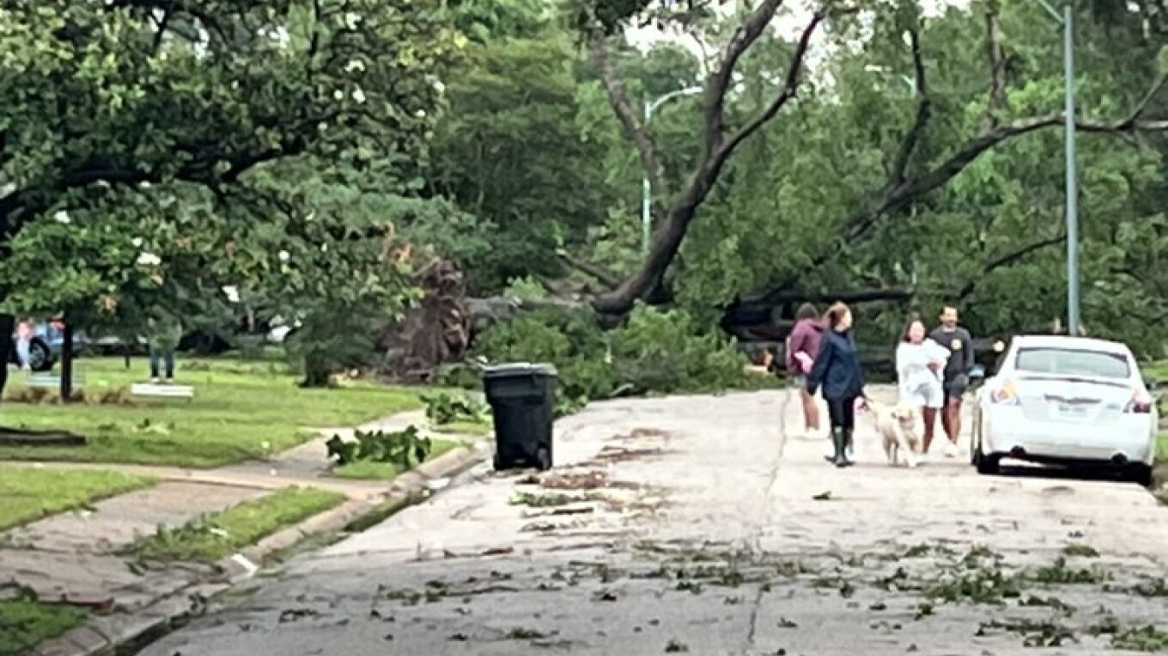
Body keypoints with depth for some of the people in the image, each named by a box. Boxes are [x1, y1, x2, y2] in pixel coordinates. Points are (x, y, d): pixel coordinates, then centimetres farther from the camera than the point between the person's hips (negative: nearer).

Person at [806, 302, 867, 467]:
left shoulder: (848, 336, 11)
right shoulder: (830, 338, -12)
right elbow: (820, 363, -11)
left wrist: (859, 385, 18)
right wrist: (812, 385, -10)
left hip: (849, 386, 7)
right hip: (835, 386, -7)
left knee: (848, 422, 8)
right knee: (837, 421, -7)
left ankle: (841, 454, 15)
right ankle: (839, 455, -5)